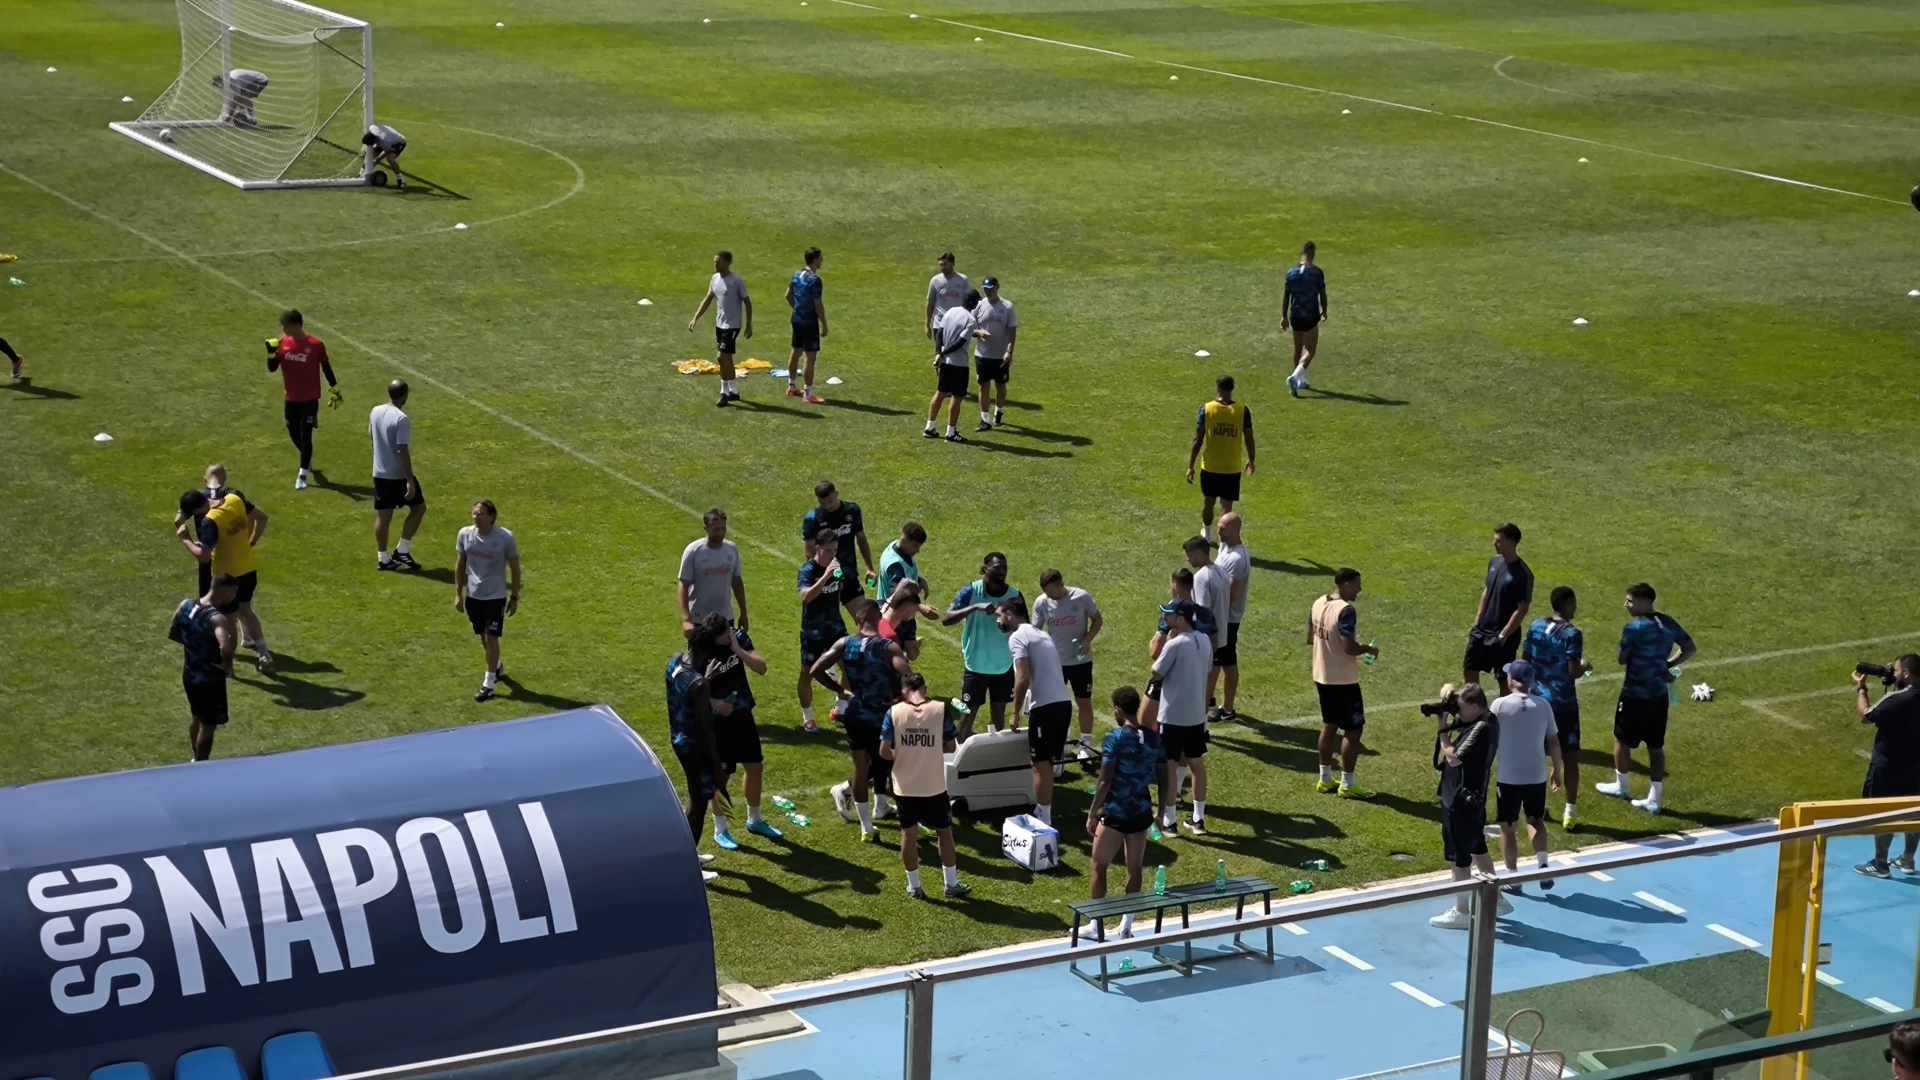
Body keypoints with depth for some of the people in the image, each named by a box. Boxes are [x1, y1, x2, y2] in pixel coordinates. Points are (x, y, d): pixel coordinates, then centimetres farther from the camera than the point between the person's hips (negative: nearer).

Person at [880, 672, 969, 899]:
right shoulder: (940, 709, -9)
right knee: (945, 832, 15)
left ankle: (914, 886, 21)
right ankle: (952, 884, 22)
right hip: (934, 786, 0)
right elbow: (950, 747, -2)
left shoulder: (894, 712, -9)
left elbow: (884, 751, -10)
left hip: (905, 786, 1)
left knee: (908, 834, 13)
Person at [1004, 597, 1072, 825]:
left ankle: (1043, 819, 0)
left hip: (1045, 707, -9)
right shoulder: (1042, 634, 22)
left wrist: (1015, 712, -7)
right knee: (1048, 762, 16)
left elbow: (1023, 678, -16)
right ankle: (1042, 813, 23)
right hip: (1063, 703, 9)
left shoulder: (1017, 637, -7)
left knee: (1042, 764, -2)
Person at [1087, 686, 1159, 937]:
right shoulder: (1154, 738, 2)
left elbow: (1105, 782, -16)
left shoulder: (1114, 739, -14)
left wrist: (1092, 814, -8)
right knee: (1135, 868, 14)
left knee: (1099, 866, 9)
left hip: (1115, 813, -5)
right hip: (1142, 813, 5)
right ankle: (1127, 924, 18)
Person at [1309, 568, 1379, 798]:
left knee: (1329, 725, 18)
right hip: (1343, 680, -9)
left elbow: (1310, 639, 13)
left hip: (1322, 677, 9)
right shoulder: (1346, 611, -22)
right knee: (1353, 728, 2)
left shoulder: (1318, 604, 4)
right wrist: (1369, 649, -8)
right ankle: (1347, 785, 5)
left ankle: (1325, 779, 24)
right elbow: (1350, 647, -26)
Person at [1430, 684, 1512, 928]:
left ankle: (1461, 913, 11)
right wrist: (1449, 693, -4)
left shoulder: (1482, 729, -26)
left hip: (1462, 800, -10)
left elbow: (1453, 757, -28)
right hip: (1470, 798, 10)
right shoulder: (1482, 720, 4)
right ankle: (1496, 900, 34)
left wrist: (1442, 728, -17)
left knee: (1459, 856, 1)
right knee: (1477, 848, 23)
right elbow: (1454, 697, 19)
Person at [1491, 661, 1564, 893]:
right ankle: (1543, 865, 7)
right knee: (1536, 820, 22)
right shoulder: (1543, 705, -2)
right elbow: (1553, 742, 4)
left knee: (1508, 827, 10)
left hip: (1509, 777, -3)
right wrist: (1557, 770, 17)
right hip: (1537, 775, 3)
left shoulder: (1500, 705, -10)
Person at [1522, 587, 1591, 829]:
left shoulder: (1535, 626, 1)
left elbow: (1524, 660, 7)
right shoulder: (1572, 634, -17)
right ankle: (1568, 813, 0)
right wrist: (1585, 666, 1)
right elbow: (1574, 672, -20)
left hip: (1538, 699, 5)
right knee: (1569, 757, 2)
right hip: (1564, 703, -5)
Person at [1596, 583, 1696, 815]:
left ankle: (1621, 785, 33)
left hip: (1634, 694, -6)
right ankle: (1654, 799, 13)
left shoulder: (1633, 628, -19)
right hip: (1659, 695, 6)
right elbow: (1689, 649, 9)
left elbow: (1622, 660, -10)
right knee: (1656, 747, 10)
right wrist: (1667, 665, 10)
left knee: (1622, 740, 16)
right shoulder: (1668, 624, 2)